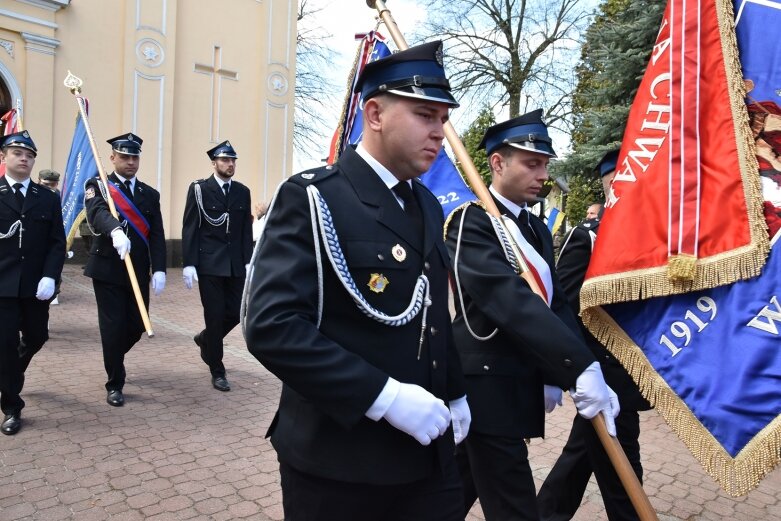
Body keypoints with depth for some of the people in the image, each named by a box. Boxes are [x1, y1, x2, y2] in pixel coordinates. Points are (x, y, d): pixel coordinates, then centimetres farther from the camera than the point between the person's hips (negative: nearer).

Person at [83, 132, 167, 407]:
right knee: (113, 327, -2)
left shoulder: (150, 194, 10)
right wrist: (115, 231, -45)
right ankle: (114, 384, 16)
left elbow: (157, 236, 2)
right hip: (107, 270, -3)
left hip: (139, 272, 4)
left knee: (137, 326, 7)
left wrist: (159, 270, -10)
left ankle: (113, 359, 39)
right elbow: (97, 213, -23)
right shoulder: (97, 186, 0)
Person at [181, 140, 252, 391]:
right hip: (209, 265, -4)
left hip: (235, 266, 4)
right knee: (215, 315, 1)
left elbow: (246, 230, 9)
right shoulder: (199, 189, -2)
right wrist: (189, 264, -10)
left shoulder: (242, 192, 9)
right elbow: (190, 229, -5)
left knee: (235, 313, 5)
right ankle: (217, 371, 16)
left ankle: (205, 339, 37)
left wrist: (248, 262, 3)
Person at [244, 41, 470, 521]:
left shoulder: (428, 205, 10)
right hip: (339, 459, -6)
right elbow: (271, 326, -23)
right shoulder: (312, 198, -14)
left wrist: (454, 393, 11)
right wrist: (383, 396, -25)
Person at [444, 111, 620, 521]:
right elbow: (511, 302, -27)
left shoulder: (537, 229, 13)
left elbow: (555, 302, 12)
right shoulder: (471, 222, -14)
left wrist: (553, 376, -1)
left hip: (518, 385, 8)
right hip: (487, 386, -8)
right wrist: (581, 369, -30)